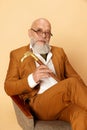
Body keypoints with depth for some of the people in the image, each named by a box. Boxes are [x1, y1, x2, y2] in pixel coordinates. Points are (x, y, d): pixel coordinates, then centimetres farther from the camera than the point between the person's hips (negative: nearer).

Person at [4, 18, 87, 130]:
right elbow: (8, 87, 5)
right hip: (39, 104, -2)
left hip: (64, 100, 3)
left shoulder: (59, 52, 21)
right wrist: (32, 78, -13)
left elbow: (74, 76, 17)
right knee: (72, 83, -29)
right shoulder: (17, 54, 10)